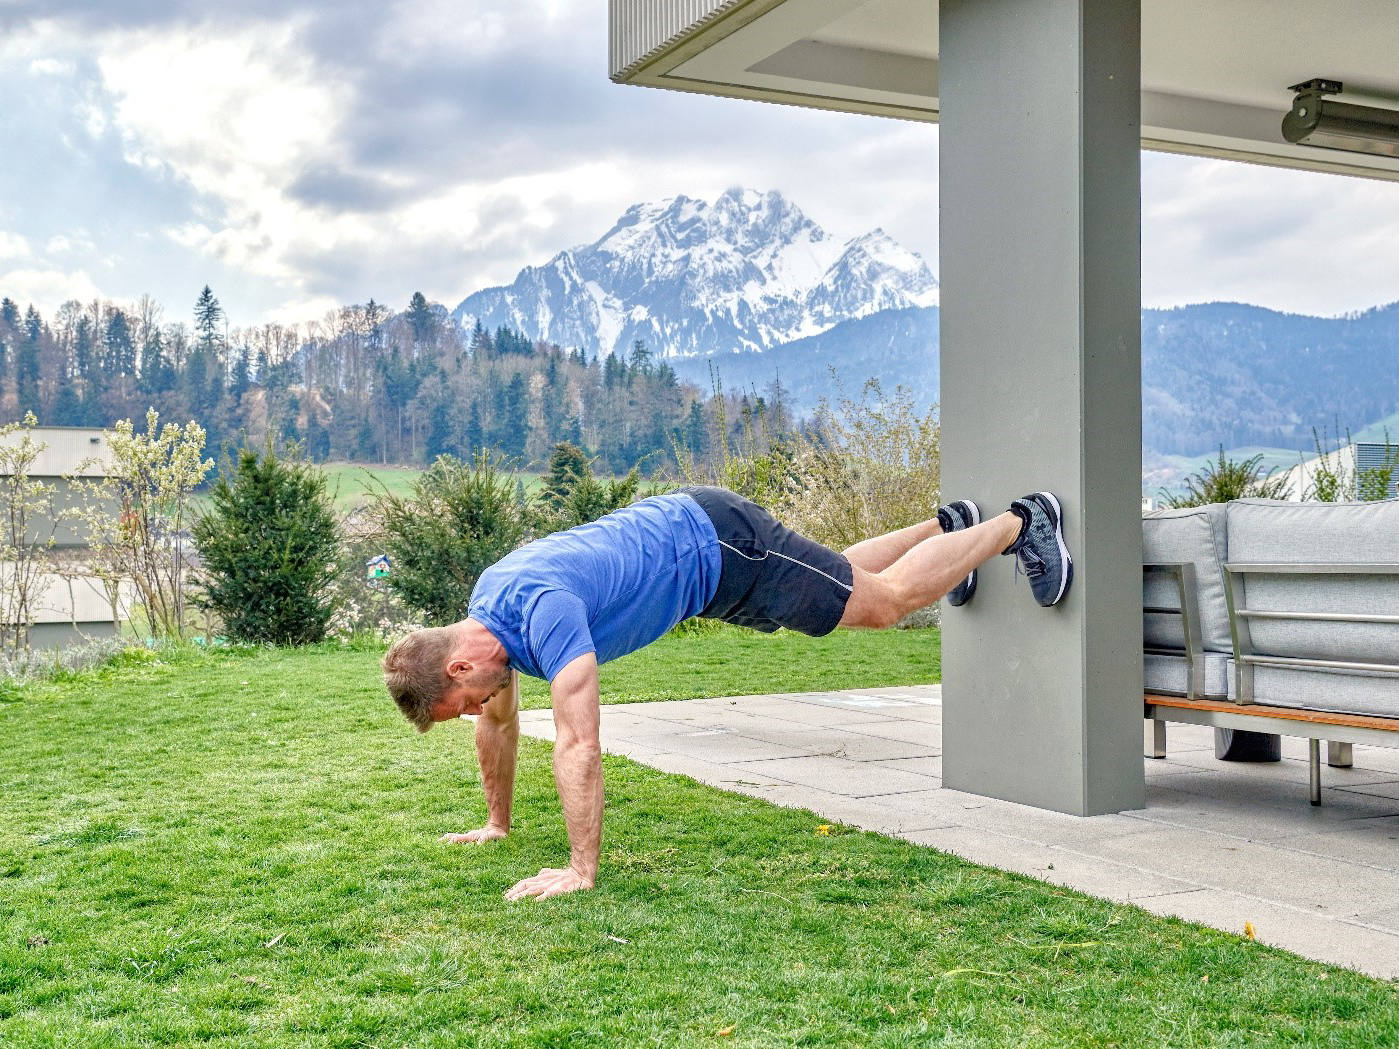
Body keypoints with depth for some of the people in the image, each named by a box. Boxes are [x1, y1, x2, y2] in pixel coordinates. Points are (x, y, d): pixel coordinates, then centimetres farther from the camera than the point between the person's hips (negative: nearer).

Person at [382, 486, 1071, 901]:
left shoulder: (542, 610, -37)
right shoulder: (483, 612, -9)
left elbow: (578, 746, -40)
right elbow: (500, 724, 7)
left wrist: (581, 871, -37)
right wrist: (497, 823, 12)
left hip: (719, 544, -8)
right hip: (678, 525, 8)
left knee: (887, 600, 5)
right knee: (843, 578, 27)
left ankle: (1019, 523, 23)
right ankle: (946, 523, 50)